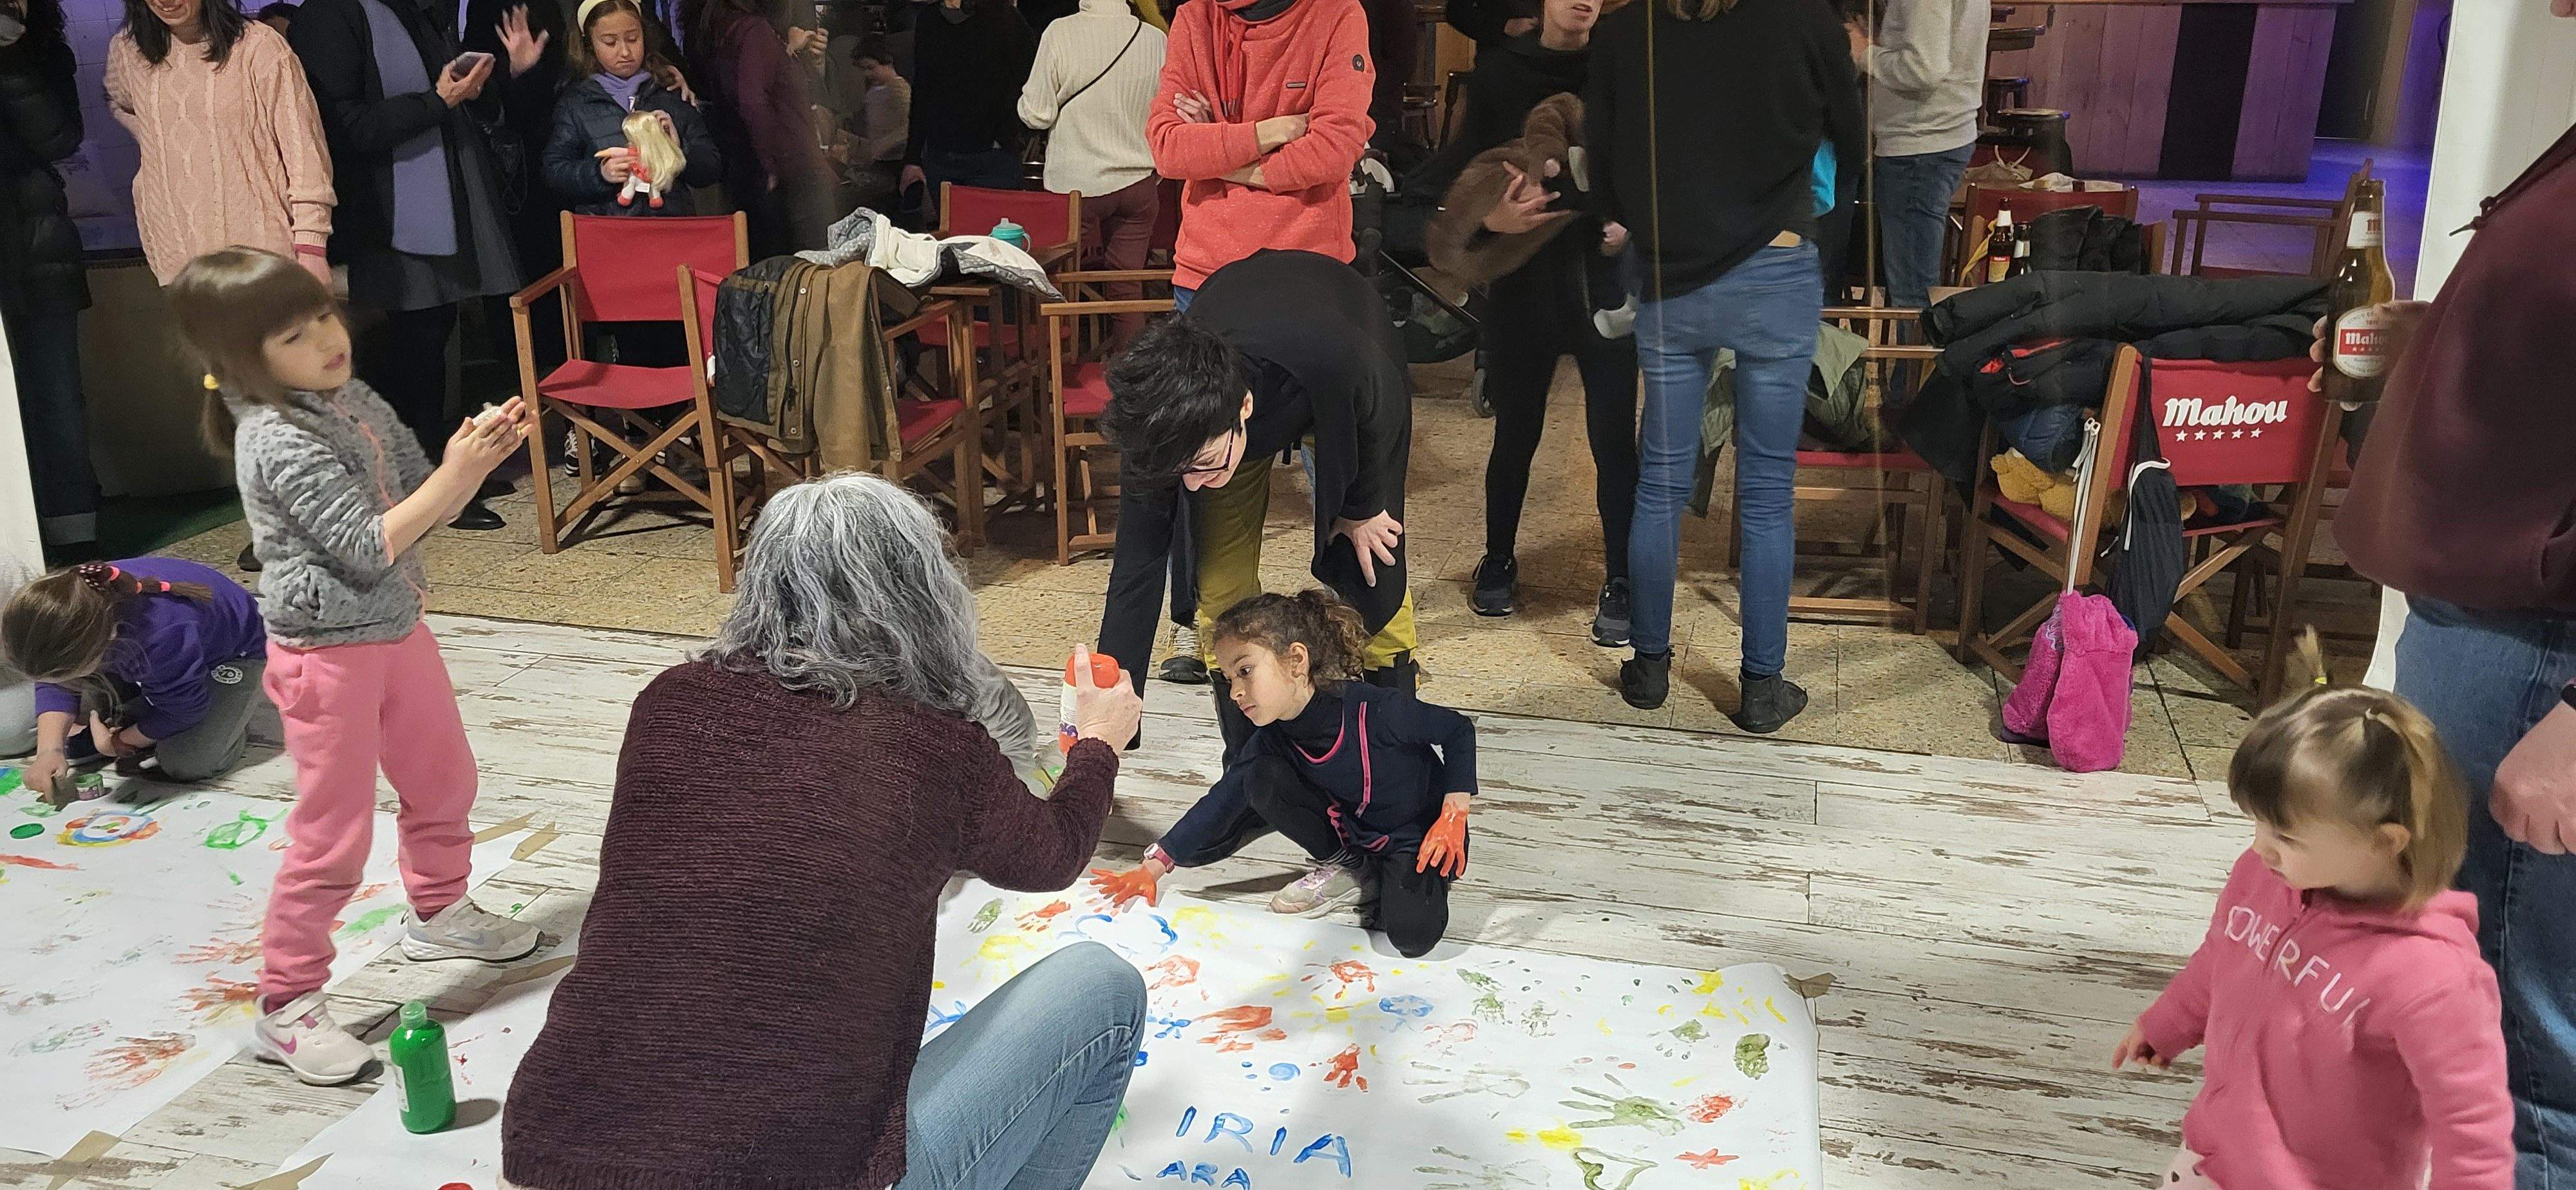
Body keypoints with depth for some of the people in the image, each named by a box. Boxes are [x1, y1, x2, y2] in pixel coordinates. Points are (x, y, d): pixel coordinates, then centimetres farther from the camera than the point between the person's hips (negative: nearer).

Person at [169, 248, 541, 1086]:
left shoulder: (357, 402, 2)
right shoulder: (278, 441, -23)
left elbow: (422, 505, 6)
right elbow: (369, 547, -25)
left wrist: (475, 455, -12)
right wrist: (453, 476, -27)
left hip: (396, 629, 8)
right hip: (328, 654, -8)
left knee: (444, 780, 23)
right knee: (333, 837, -1)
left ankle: (440, 912, 47)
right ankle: (285, 1009, 13)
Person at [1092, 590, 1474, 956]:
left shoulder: (1374, 710, -31)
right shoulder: (1271, 742, -14)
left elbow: (1459, 731, -17)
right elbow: (1221, 803, -6)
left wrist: (1453, 816, -24)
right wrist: (1152, 868, -8)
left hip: (1419, 835, -5)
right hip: (1352, 828, 6)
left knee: (1413, 934, -33)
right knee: (1264, 779, -16)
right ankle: (1349, 871, -2)